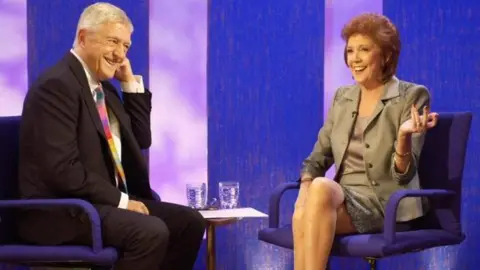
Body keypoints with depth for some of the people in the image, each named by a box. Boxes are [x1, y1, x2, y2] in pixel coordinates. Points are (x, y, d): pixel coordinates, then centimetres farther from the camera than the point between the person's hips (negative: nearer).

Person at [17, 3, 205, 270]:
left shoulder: (103, 85, 14)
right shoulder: (57, 85, -16)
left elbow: (141, 140, 17)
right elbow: (63, 170, -23)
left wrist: (130, 83, 8)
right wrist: (120, 200, -18)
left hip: (105, 201, 10)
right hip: (61, 211, -10)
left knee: (189, 221, 0)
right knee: (151, 232, -29)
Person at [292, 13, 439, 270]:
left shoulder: (412, 96, -2)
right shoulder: (342, 97, 14)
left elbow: (403, 173, -8)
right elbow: (319, 157, 14)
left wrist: (404, 135, -30)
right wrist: (305, 189, -9)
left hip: (386, 203, -4)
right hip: (343, 199, 4)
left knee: (323, 188, -35)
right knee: (304, 214, -33)